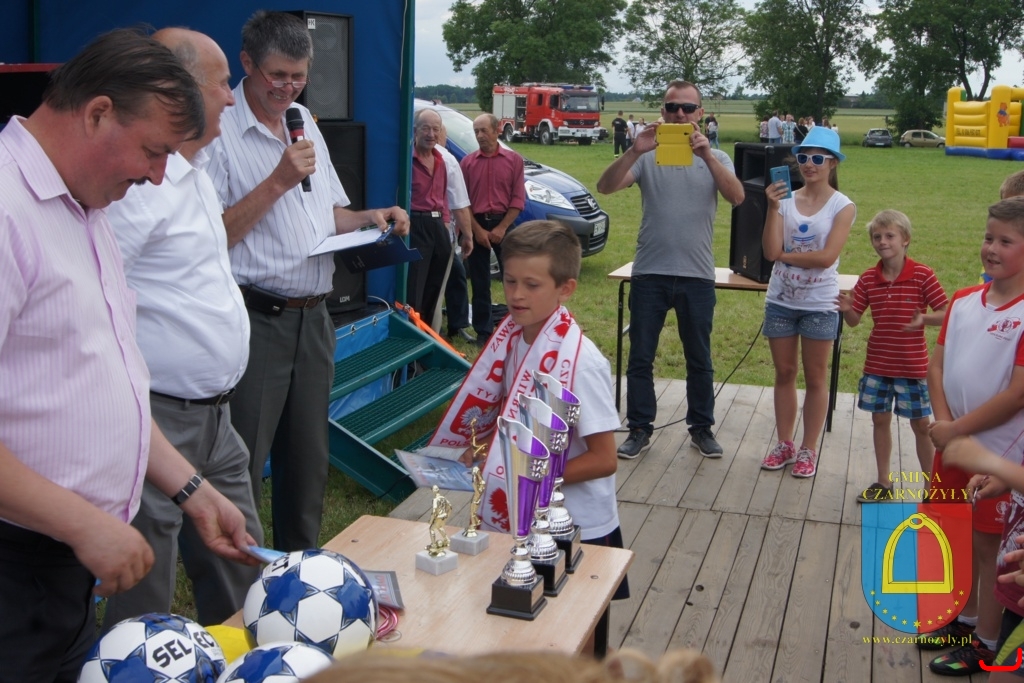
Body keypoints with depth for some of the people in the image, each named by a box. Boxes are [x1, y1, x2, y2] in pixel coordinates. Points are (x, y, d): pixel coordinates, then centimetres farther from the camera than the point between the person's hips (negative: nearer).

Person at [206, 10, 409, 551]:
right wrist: (277, 181, -20)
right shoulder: (220, 131, -11)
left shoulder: (304, 121, 14)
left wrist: (370, 217, 2)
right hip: (255, 319, -7)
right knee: (241, 467, 0)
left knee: (308, 460, 17)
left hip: (312, 317, 8)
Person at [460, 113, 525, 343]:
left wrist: (501, 228, -12)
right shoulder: (467, 162, 2)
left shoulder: (514, 160, 0)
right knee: (479, 282, 7)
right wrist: (477, 229, -9)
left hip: (504, 224, -1)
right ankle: (483, 330, 16)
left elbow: (518, 199, -3)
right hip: (476, 225, 1)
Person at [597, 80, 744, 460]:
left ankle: (701, 428, 24)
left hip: (697, 276, 0)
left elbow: (737, 197, -14)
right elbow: (605, 187, -12)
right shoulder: (647, 157, 2)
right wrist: (635, 152, -27)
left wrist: (706, 155, -26)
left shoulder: (715, 158, 5)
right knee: (640, 357, 6)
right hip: (649, 273, 0)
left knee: (699, 360, 11)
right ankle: (639, 428, 18)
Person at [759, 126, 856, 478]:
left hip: (819, 304, -3)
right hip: (780, 300, 3)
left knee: (815, 377, 8)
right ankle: (784, 444, 24)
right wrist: (773, 208, -16)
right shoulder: (786, 200, 0)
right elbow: (770, 251, -10)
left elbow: (827, 257, -17)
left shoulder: (843, 207, -6)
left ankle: (808, 450, 18)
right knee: (784, 373, 12)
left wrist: (784, 255, -10)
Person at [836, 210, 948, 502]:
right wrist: (847, 309, -19)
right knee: (880, 420, 12)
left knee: (921, 424, 5)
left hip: (913, 365, -4)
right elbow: (854, 320, 3)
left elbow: (946, 313, -7)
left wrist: (923, 318, -27)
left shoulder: (923, 275, -12)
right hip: (877, 364, 4)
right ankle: (883, 482, 26)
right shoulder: (868, 279, -1)